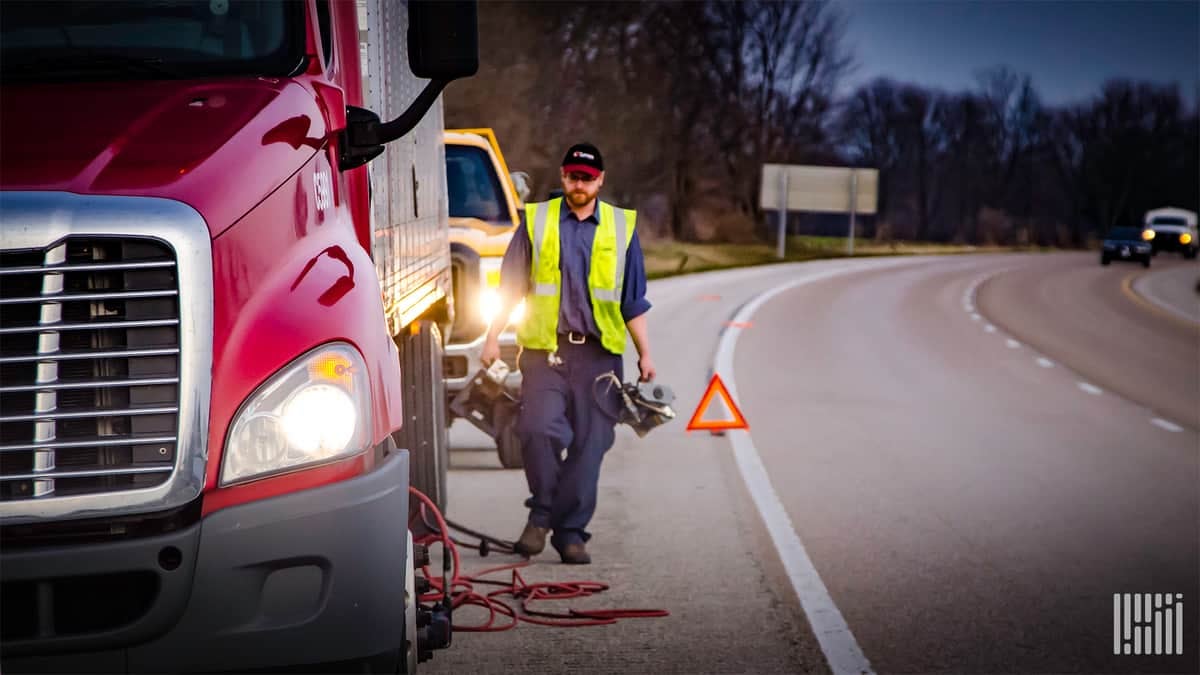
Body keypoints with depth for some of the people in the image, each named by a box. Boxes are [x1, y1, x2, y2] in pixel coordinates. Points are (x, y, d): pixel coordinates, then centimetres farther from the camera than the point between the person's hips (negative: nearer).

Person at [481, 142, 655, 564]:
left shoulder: (622, 228, 11)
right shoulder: (536, 221, 8)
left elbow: (633, 302, 14)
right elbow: (510, 287, 11)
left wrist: (645, 356, 10)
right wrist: (493, 338, 5)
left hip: (599, 355, 1)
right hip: (545, 351, -1)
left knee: (589, 446, -1)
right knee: (539, 430, -17)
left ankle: (570, 532, 8)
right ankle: (541, 513, 3)